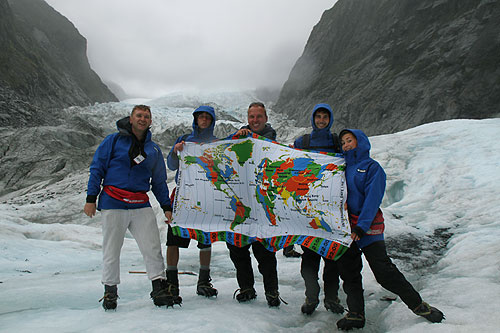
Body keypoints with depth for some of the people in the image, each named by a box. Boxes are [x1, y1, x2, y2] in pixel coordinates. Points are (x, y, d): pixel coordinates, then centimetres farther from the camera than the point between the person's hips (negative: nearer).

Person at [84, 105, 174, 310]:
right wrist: (91, 198, -3)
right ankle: (110, 291, 21)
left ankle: (159, 288, 4)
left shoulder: (154, 149, 14)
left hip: (141, 206, 3)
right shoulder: (113, 141, 4)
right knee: (111, 250, 5)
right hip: (113, 203, -2)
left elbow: (159, 182, 18)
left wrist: (166, 207, 10)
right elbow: (97, 168, 4)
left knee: (153, 248, -5)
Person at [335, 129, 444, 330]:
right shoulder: (343, 168, 16)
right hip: (345, 227, 5)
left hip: (368, 226, -5)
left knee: (384, 272, -7)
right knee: (349, 273, 5)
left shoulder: (372, 167, 0)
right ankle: (356, 315, 15)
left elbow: (372, 198, -11)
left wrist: (361, 226, -21)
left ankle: (418, 305, 9)